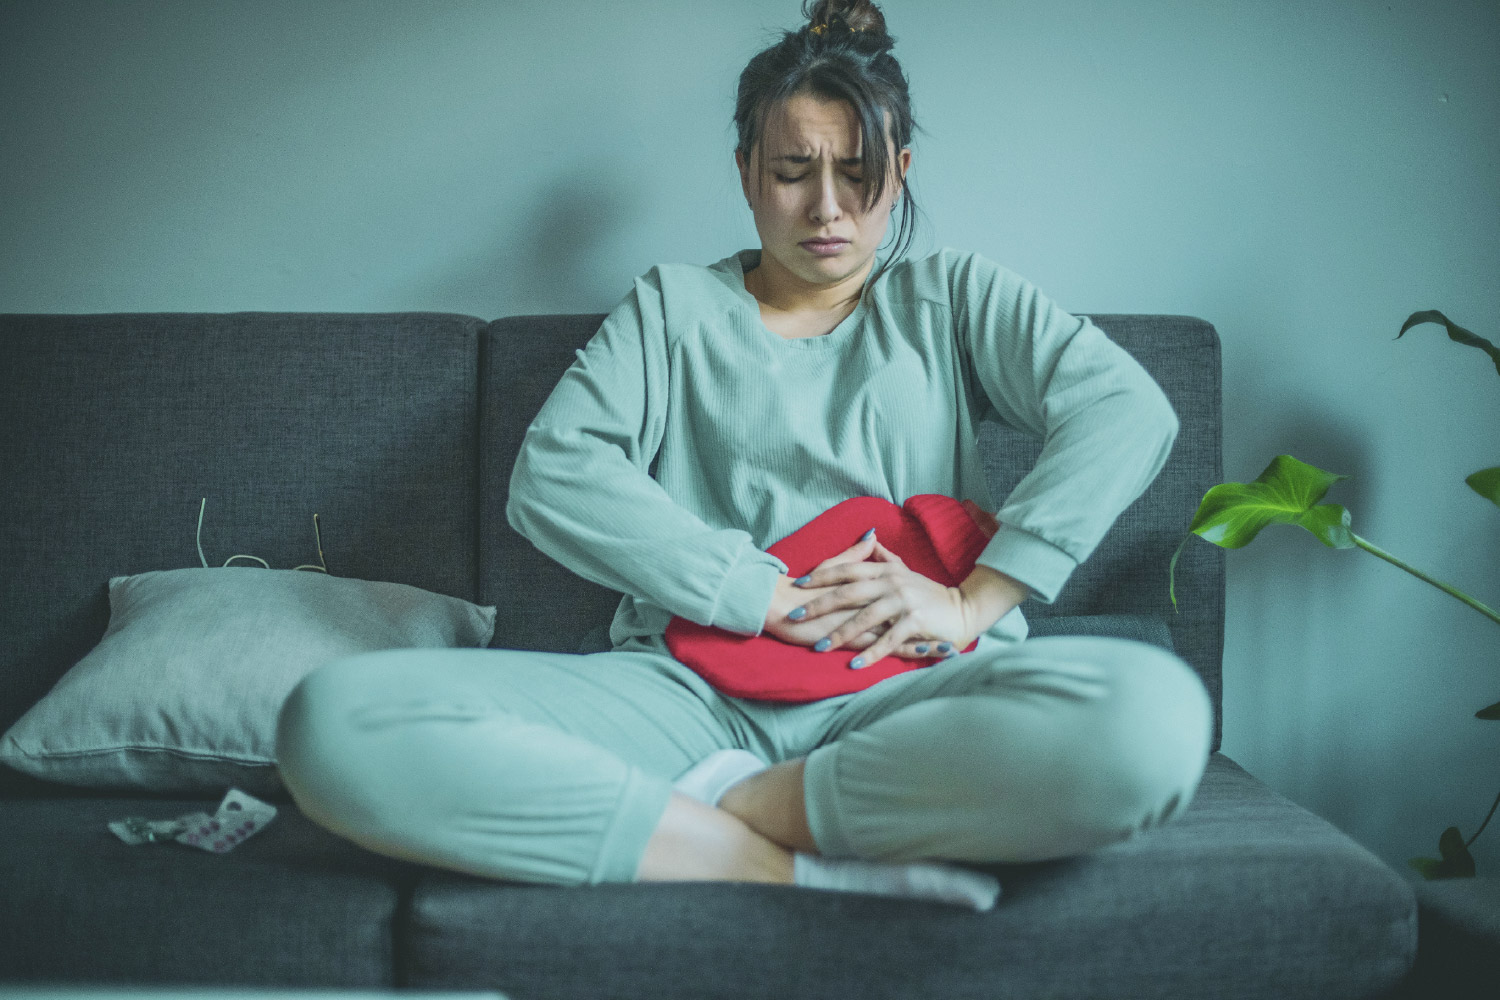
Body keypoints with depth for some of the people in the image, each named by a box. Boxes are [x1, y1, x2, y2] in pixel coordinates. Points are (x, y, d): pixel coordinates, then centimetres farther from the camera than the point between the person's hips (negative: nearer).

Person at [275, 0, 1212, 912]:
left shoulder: (951, 297, 21)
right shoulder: (675, 305, 21)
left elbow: (1128, 407, 3)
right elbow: (554, 472, 3)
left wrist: (973, 601, -10)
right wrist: (768, 596, -7)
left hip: (904, 694, 0)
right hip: (691, 688, 1)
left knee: (1159, 715, -35)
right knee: (335, 720, -25)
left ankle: (732, 808, -21)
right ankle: (802, 870, -26)